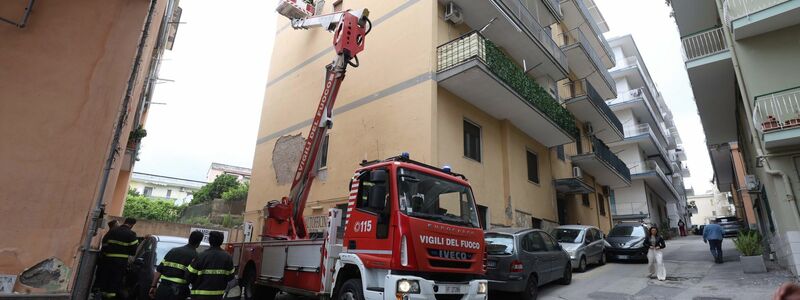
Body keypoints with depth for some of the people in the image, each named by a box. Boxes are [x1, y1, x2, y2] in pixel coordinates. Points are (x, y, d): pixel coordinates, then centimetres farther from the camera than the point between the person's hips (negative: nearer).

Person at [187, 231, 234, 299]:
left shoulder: (201, 256, -13)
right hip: (218, 295, 3)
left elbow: (189, 275, -8)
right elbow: (230, 276, 3)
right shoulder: (227, 257, -2)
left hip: (200, 295, -3)